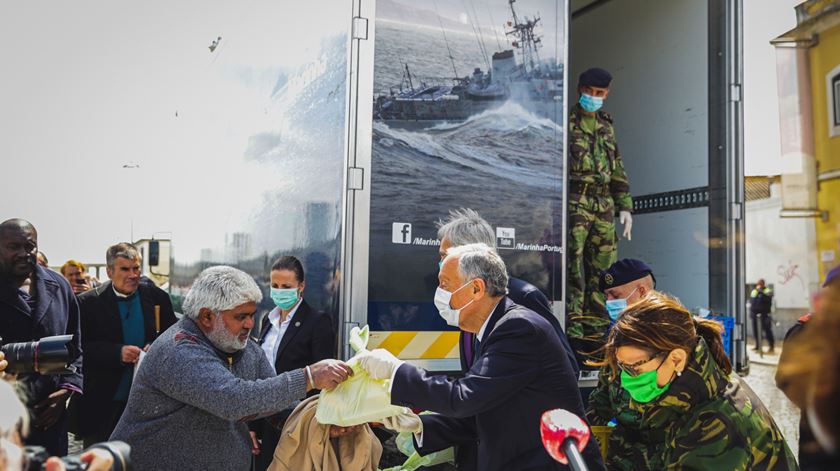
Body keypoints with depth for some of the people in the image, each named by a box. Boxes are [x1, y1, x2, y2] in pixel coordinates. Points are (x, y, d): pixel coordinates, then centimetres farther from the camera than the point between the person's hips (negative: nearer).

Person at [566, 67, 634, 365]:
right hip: (574, 203, -6)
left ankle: (595, 334, 16)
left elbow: (617, 169, 24)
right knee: (573, 270, -9)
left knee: (602, 270, 7)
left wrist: (625, 206, 17)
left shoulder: (606, 126, 20)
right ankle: (572, 335, -5)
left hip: (603, 206, 7)